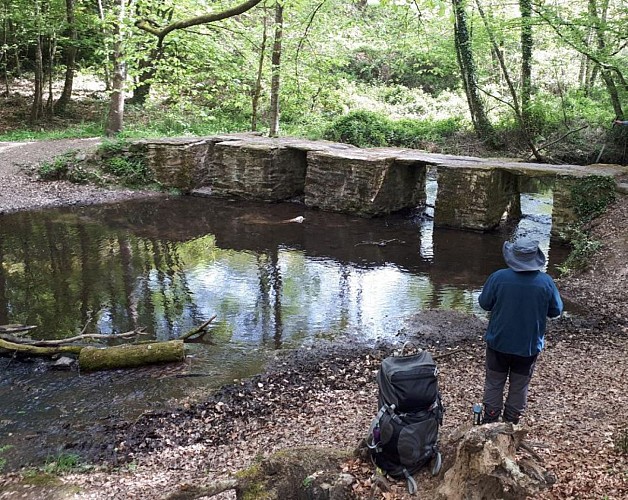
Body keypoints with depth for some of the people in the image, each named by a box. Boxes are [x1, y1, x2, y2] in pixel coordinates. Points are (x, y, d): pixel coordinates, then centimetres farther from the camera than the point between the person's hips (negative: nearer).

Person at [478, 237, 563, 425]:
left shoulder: (498, 277, -18)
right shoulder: (546, 282, -15)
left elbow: (484, 303, -6)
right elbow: (556, 311, -2)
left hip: (499, 343, -1)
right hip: (529, 346, 1)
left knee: (494, 384, 16)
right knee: (519, 387, 17)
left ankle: (490, 422, 26)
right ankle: (511, 424, 28)